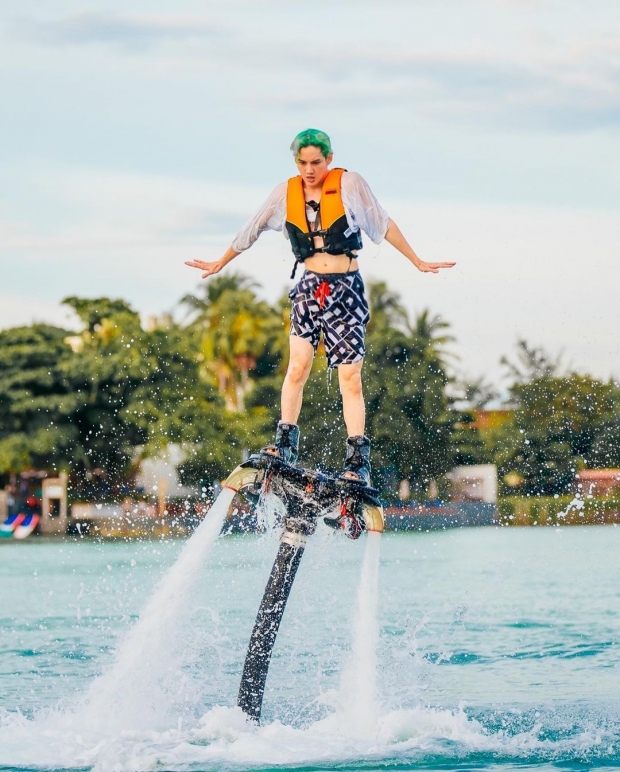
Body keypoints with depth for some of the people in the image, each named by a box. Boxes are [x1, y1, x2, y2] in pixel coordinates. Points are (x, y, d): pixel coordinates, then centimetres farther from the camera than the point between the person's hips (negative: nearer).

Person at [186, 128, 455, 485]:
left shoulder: (350, 184, -2)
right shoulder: (285, 194, 6)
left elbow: (384, 225, 5)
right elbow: (250, 232, 19)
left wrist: (418, 263, 7)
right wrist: (219, 264, 30)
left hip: (346, 289, -2)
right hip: (309, 286, 2)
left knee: (350, 377, -7)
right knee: (298, 365, -16)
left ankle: (359, 460, -6)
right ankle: (285, 443, -11)